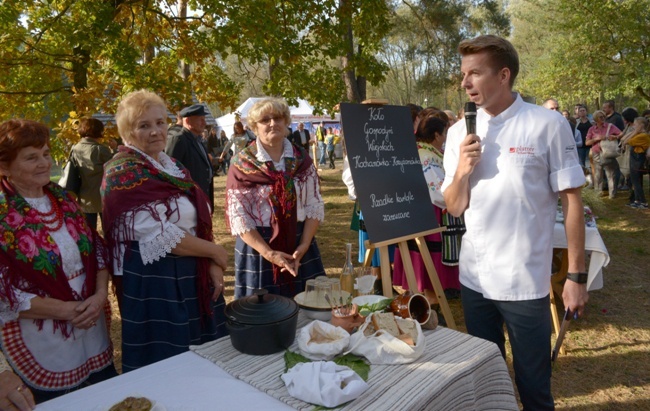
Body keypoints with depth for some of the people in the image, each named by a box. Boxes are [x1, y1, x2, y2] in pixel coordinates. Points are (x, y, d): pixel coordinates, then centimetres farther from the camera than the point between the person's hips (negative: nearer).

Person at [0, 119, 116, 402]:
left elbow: (98, 250, 5)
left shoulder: (63, 200, 4)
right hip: (41, 343, -5)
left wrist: (100, 295, -11)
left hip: (93, 330, 6)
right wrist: (66, 310, -18)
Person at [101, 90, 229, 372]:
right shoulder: (124, 174, -13)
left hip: (192, 277, 8)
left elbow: (200, 221, 11)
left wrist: (213, 265, -2)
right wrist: (215, 252, -11)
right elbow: (160, 236, -20)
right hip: (154, 282, -7)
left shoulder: (172, 166, 11)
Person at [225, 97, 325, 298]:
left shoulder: (302, 159, 4)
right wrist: (269, 253, -17)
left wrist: (304, 245, -12)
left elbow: (315, 205, 1)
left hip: (299, 244, 3)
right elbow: (238, 216, -9)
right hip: (258, 245, -3)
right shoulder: (241, 164, -5)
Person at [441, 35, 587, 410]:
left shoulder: (548, 125, -9)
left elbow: (571, 201, -5)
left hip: (525, 282, -3)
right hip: (474, 278, 4)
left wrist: (577, 276, -6)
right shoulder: (460, 132, 3)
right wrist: (462, 171, -15)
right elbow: (455, 208, 5)